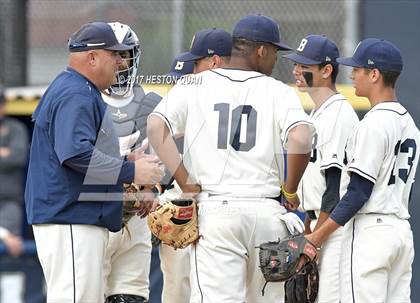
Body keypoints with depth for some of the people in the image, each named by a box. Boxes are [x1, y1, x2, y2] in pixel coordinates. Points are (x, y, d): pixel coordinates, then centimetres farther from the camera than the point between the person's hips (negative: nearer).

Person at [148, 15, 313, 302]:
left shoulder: (194, 86, 6)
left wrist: (186, 184, -4)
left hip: (215, 210, 0)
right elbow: (300, 140, -15)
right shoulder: (278, 91, 2)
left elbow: (156, 127, -8)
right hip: (267, 212, 0)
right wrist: (290, 191, 0)